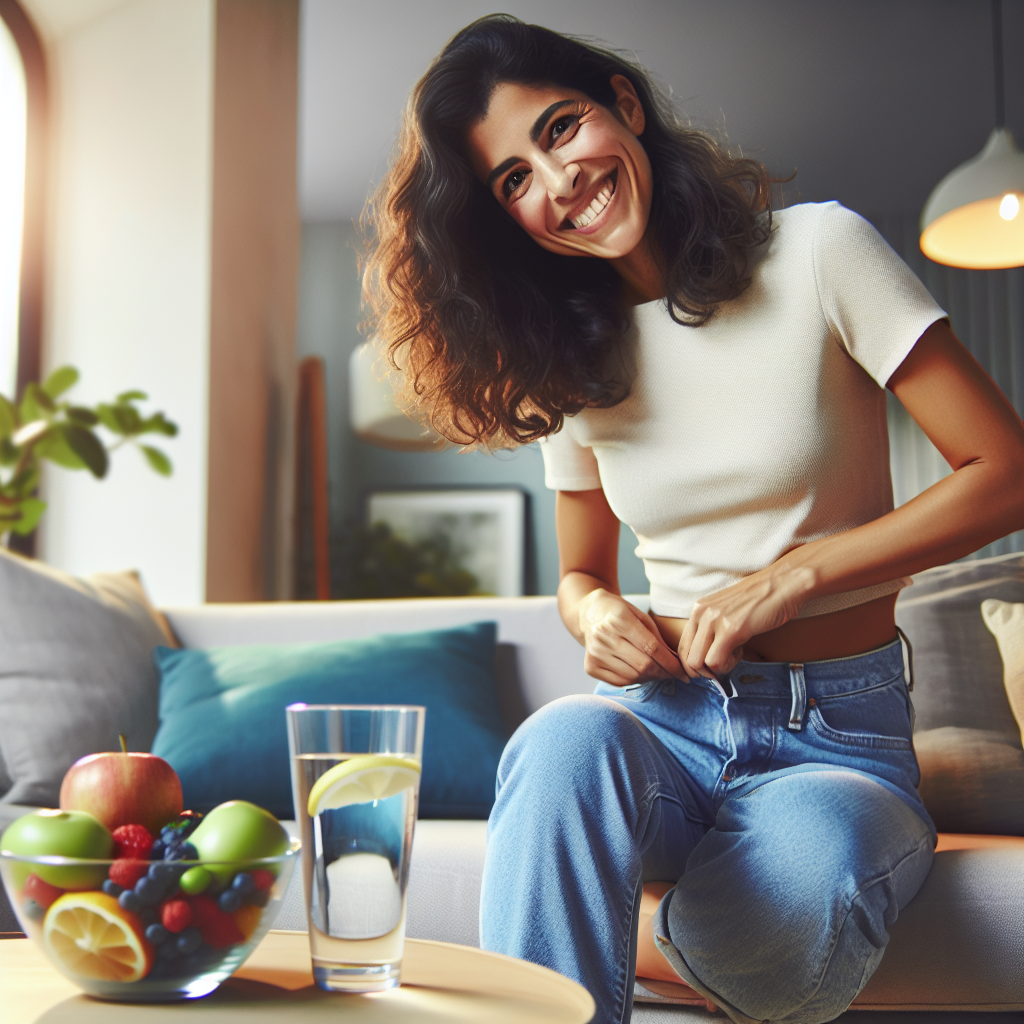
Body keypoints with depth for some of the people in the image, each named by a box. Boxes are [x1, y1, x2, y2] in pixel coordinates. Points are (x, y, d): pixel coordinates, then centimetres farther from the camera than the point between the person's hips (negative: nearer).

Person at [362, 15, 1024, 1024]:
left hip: (835, 738, -1)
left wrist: (791, 576, -14)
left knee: (794, 911, -34)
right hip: (660, 719, 2)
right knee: (564, 739, -35)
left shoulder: (816, 251, -4)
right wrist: (596, 616, -6)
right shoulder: (566, 363, 8)